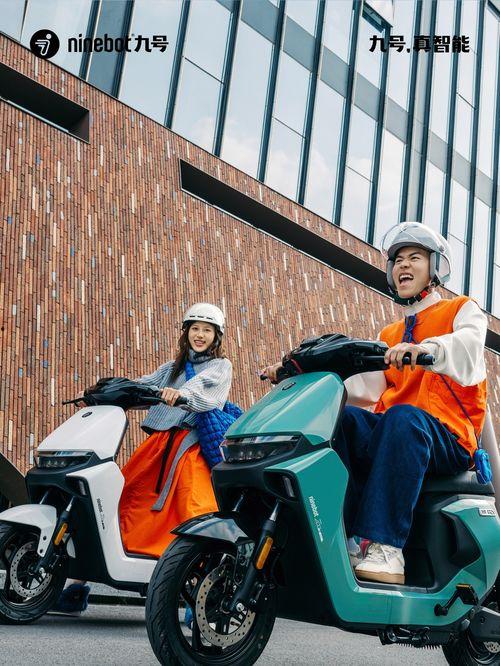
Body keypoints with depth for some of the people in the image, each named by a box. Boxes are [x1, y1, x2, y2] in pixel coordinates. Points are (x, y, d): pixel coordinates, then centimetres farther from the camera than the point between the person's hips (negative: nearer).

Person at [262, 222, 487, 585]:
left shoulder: (463, 309, 13)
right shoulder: (389, 336, 29)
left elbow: (469, 345, -14)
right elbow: (363, 386, 11)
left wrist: (428, 348, -37)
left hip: (449, 439, -5)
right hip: (387, 433, 5)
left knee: (403, 418, -38)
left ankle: (384, 547, -44)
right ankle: (345, 535, -32)